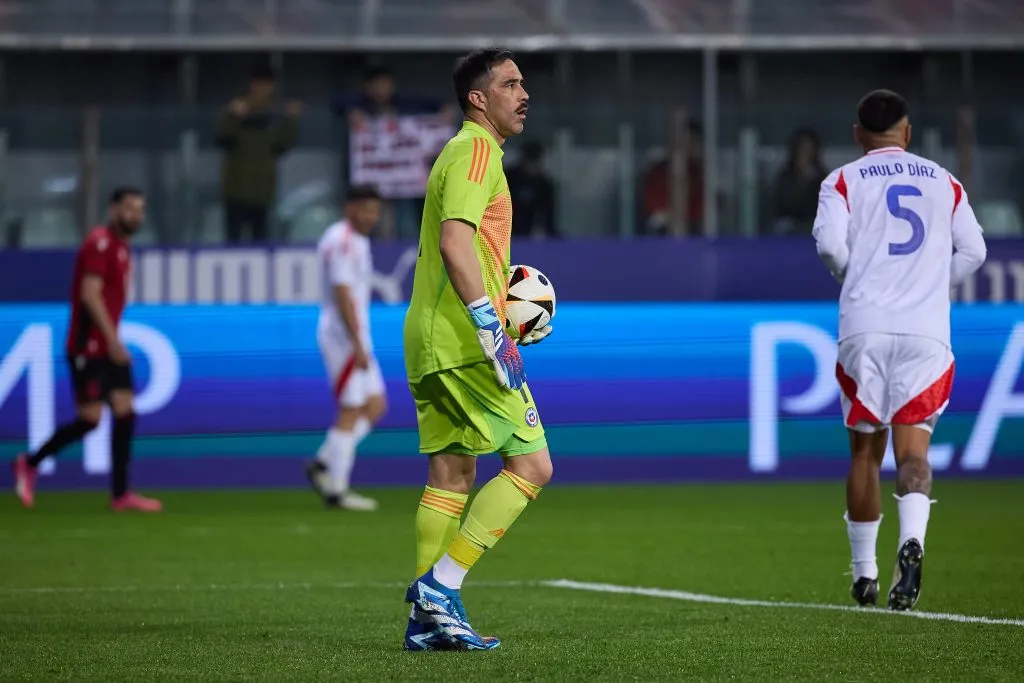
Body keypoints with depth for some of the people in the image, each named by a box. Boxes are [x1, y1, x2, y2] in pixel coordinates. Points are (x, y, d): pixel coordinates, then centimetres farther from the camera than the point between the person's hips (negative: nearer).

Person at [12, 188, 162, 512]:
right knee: (90, 419, -8)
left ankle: (120, 494, 2)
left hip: (108, 347, 9)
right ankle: (29, 464, 9)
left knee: (125, 413, 1)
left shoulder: (121, 246, 15)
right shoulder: (100, 243, -14)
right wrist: (112, 339, -25)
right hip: (88, 347, -9)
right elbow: (89, 294, -22)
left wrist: (114, 341, 19)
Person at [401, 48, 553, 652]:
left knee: (451, 473, 10)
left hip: (432, 344, 10)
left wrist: (509, 318, 25)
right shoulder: (476, 150, -9)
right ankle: (440, 586, -12)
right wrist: (492, 328, -24)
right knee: (532, 465, -8)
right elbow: (454, 241, -21)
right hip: (465, 339, -10)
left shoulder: (466, 151, 22)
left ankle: (429, 616, 9)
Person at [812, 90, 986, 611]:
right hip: (926, 330, 1)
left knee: (865, 451, 11)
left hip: (864, 328, 0)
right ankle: (912, 540, -33)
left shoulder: (843, 181, 6)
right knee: (913, 449, -4)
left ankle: (864, 573, 16)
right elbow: (972, 251, 8)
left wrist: (854, 278, 11)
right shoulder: (943, 182, 13)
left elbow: (829, 243, -9)